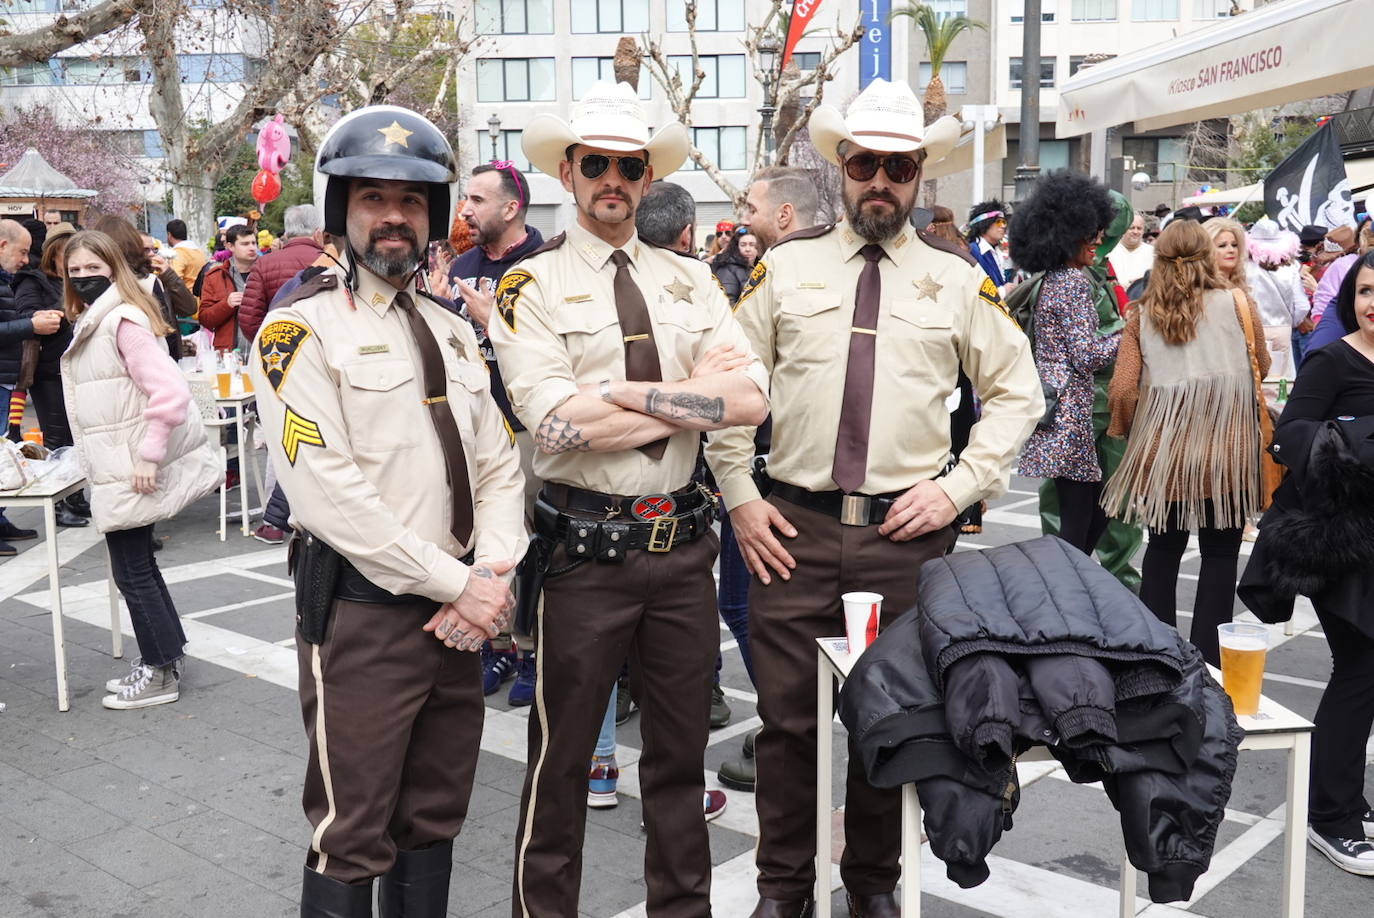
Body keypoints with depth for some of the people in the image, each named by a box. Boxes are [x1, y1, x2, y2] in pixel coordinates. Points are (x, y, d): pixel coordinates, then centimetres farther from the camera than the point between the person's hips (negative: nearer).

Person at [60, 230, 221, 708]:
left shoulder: (123, 321, -17)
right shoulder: (90, 323, 14)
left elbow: (170, 391, -26)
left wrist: (149, 456, -23)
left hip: (133, 473, -10)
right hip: (115, 470, 10)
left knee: (132, 573, 0)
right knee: (136, 567, 17)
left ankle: (160, 674, 13)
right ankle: (161, 657, 29)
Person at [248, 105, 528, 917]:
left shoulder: (453, 331, 13)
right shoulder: (302, 328, -9)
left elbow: (499, 464, 11)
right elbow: (329, 493, -18)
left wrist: (493, 574, -6)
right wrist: (456, 584, -16)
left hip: (460, 609, 7)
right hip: (361, 611, -6)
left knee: (435, 819, 17)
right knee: (354, 838, 2)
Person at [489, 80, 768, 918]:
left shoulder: (690, 279, 8)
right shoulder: (532, 285, -4)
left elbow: (751, 398, -6)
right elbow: (559, 423, -19)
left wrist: (624, 392, -15)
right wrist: (691, 390, -13)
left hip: (682, 543, 4)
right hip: (586, 552, -4)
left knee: (682, 753, 18)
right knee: (562, 759, 11)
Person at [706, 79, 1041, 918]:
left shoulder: (956, 276, 5)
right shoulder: (787, 264, 5)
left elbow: (1017, 393, 9)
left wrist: (958, 487, -2)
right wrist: (739, 495, 0)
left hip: (908, 532, 0)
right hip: (793, 530, 0)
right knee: (788, 719, 5)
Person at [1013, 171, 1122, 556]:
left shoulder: (1048, 280, 14)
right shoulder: (1076, 282, -13)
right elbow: (1087, 357, -17)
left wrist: (1118, 330, 19)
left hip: (1051, 403, 10)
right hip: (1070, 412, -10)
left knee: (1096, 509, 17)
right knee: (1079, 523, -3)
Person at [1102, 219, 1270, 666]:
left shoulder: (1142, 315, 2)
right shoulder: (1236, 302, -1)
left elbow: (1122, 390, -3)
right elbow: (1261, 364, 11)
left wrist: (1130, 433, 13)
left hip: (1163, 449, 2)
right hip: (1225, 447, -1)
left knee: (1164, 548, 15)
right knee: (1220, 552, 8)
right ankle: (1205, 658, 10)